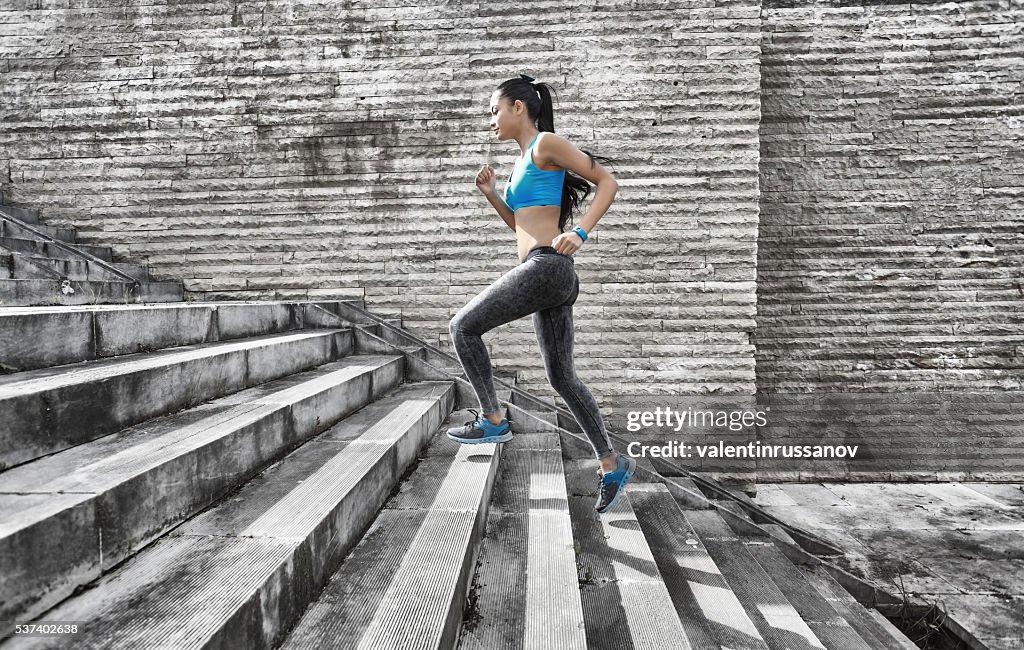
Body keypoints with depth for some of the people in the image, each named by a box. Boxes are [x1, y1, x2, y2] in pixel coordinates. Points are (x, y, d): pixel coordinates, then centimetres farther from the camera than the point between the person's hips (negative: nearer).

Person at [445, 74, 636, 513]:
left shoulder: (546, 143, -1)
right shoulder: (525, 161, 24)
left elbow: (608, 182, -5)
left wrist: (579, 233, -16)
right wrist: (491, 195, 18)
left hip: (545, 266, -10)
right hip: (556, 277, 10)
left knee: (463, 327, -2)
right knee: (562, 377, 11)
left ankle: (493, 420, 5)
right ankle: (612, 465, 18)